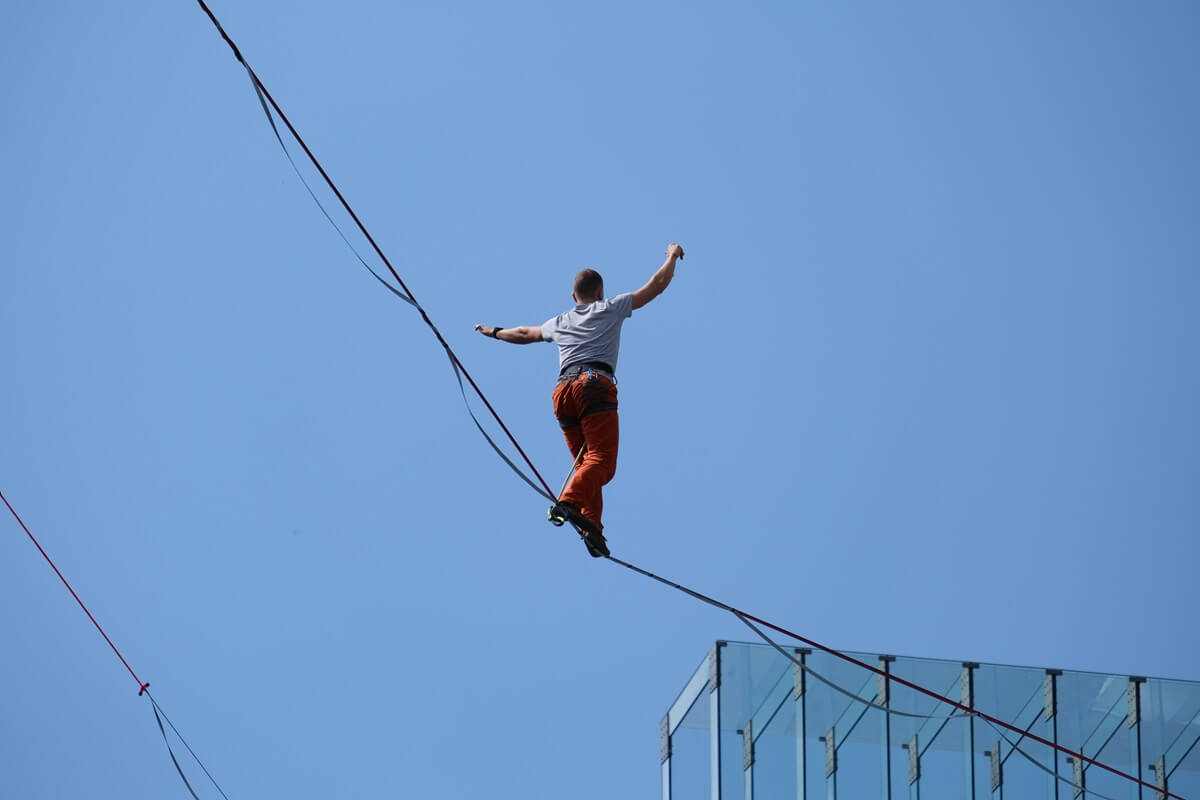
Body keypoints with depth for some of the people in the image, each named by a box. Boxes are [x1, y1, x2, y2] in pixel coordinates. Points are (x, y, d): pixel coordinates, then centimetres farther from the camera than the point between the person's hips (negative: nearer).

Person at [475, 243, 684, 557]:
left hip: (563, 391, 5)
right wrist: (672, 256, 43)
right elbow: (657, 284, 25)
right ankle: (569, 501, -43)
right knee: (601, 460, -17)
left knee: (586, 463, 10)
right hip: (596, 385, -5)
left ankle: (592, 526, -9)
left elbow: (526, 334, 48)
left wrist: (495, 332, 67)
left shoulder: (560, 322, 31)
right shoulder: (610, 308, 20)